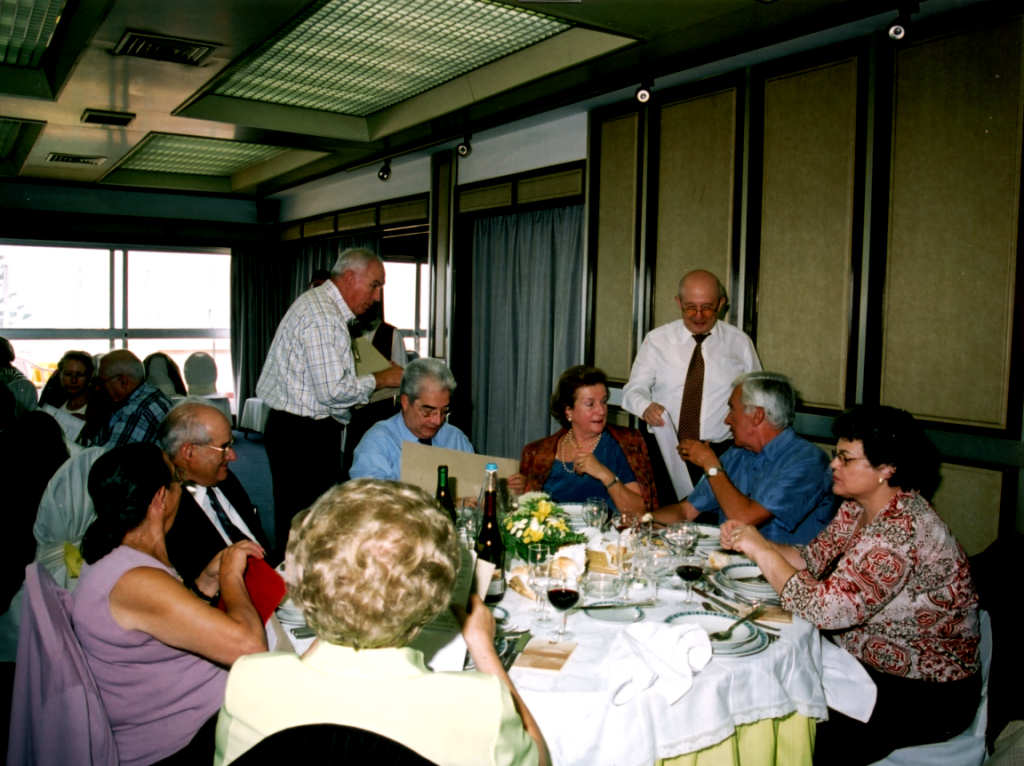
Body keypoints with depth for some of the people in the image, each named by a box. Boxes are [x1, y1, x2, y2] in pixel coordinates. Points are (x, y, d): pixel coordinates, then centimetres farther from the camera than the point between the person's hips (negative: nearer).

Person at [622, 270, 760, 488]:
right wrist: (646, 407, -19)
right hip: (664, 449, 0)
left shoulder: (739, 342, 8)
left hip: (720, 454, 0)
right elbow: (634, 389, 4)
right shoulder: (656, 339, 7)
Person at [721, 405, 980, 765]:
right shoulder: (859, 509, 0)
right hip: (870, 664, 8)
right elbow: (812, 559, 6)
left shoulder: (900, 532, -29)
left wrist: (762, 551, -26)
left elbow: (827, 609, -33)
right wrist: (749, 541, -9)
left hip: (926, 694, -8)